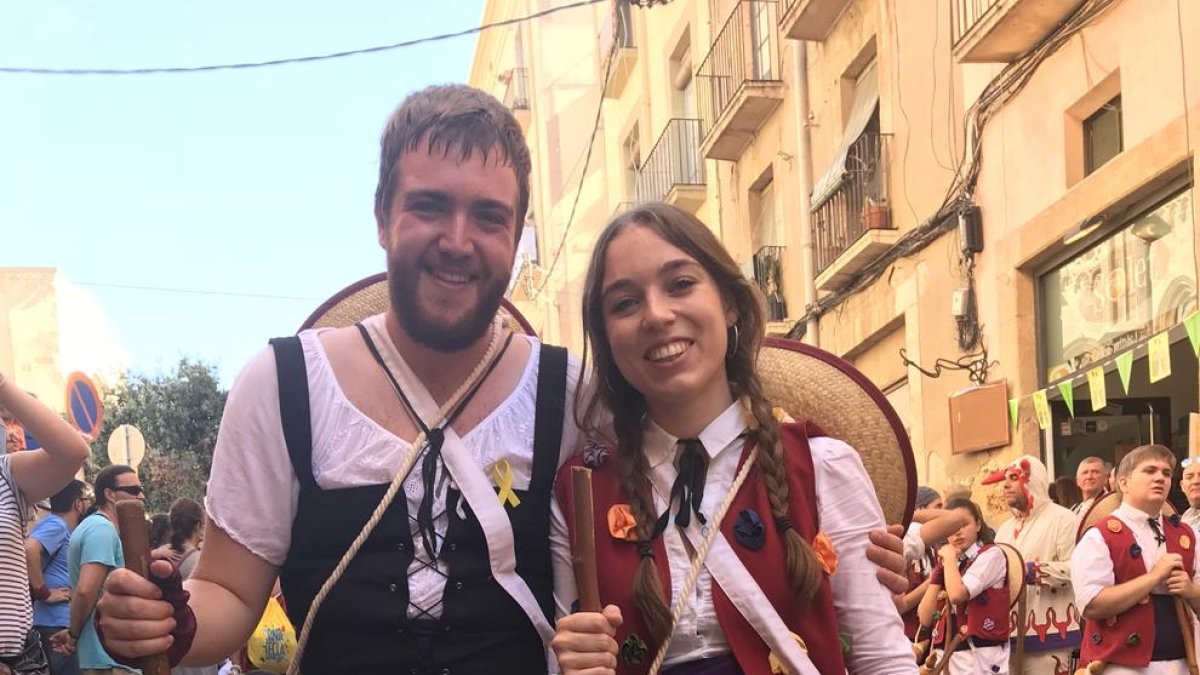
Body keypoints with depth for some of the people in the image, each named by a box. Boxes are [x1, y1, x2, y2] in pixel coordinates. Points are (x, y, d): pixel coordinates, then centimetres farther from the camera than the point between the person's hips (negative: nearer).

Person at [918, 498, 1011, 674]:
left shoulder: (992, 554, -2)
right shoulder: (947, 564, 17)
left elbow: (957, 595, -19)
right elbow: (925, 619, 7)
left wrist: (950, 558, -3)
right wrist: (940, 567, 4)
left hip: (980, 657, -6)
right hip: (946, 656, 6)